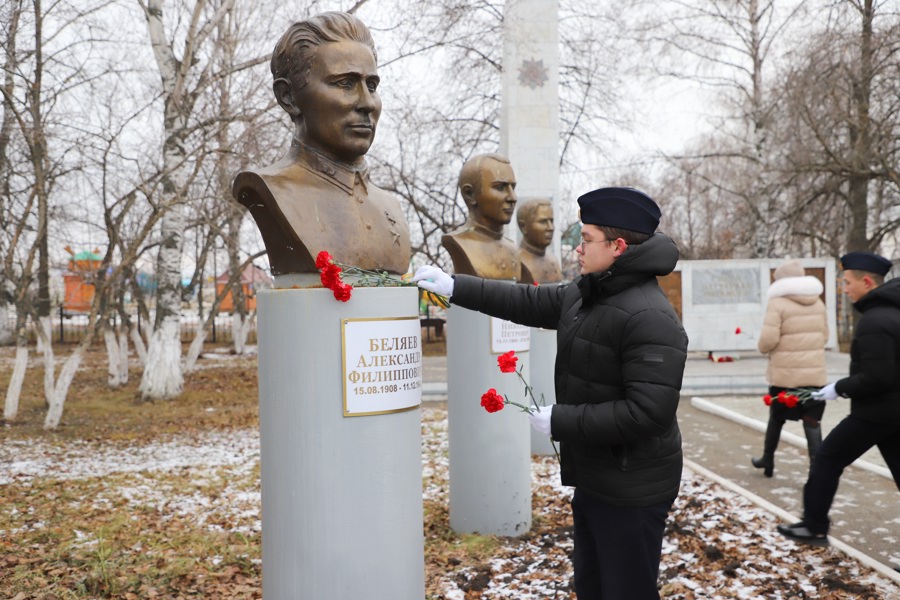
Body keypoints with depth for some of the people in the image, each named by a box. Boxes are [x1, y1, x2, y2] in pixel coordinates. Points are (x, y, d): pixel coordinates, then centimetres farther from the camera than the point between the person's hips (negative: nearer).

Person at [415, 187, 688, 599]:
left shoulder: (650, 318, -25)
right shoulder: (584, 293, 5)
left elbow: (648, 412, -30)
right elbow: (527, 301, 14)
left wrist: (561, 421, -23)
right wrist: (454, 287, 10)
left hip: (632, 491, -9)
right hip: (592, 479, 9)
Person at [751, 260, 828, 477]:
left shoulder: (778, 303, -10)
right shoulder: (818, 303, 8)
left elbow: (768, 340, -17)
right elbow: (824, 335, 15)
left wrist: (762, 346, 4)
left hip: (785, 374, -3)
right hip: (815, 373, 3)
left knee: (776, 419, 15)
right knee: (812, 423, 2)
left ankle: (768, 459, 33)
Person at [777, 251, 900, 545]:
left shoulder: (873, 321, -20)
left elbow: (876, 378, -25)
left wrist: (839, 388, -11)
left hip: (876, 411, -9)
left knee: (827, 459, 5)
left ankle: (815, 527, 15)